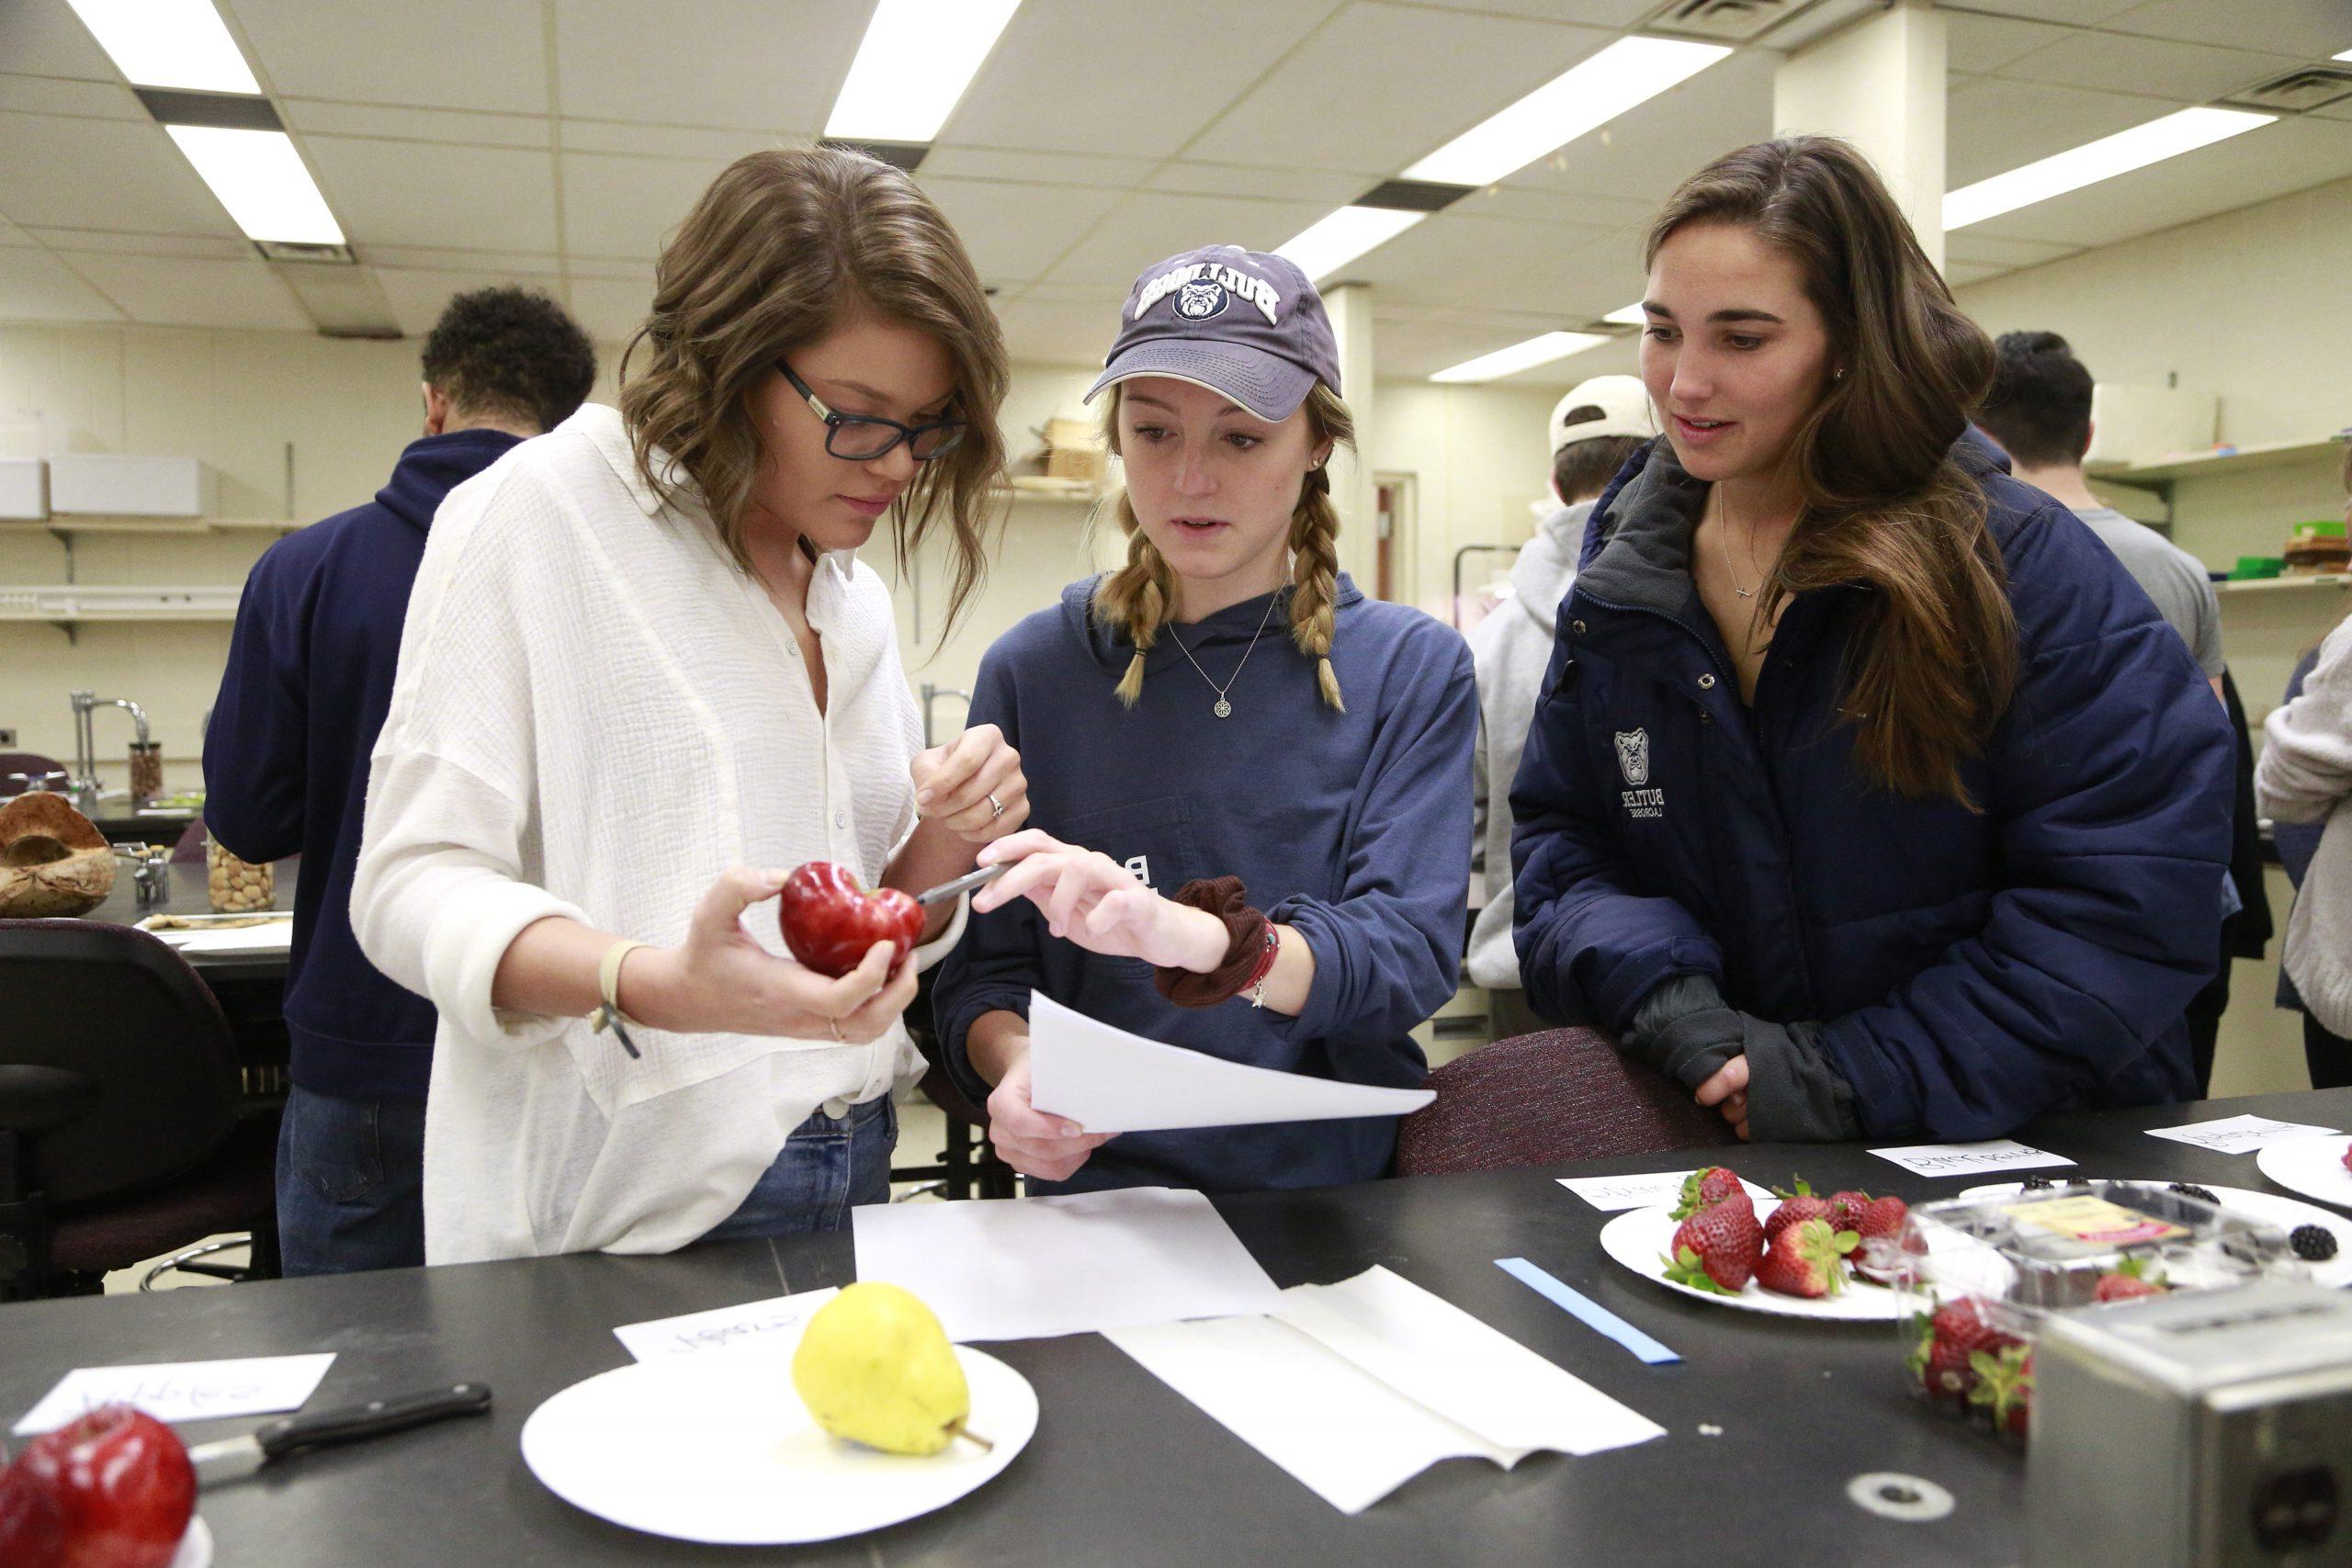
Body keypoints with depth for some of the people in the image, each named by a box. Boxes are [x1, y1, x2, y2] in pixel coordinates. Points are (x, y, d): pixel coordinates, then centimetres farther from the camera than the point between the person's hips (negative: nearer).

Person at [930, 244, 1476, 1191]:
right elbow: (982, 973, 5)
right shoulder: (1033, 670, 6)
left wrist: (1200, 937, -27)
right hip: (1098, 1191, 1)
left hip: (1339, 1194, -1)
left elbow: (1411, 951, -8)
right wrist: (1013, 1069, -17)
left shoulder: (1412, 669, 4)